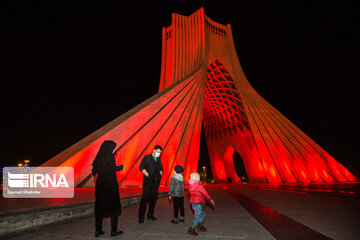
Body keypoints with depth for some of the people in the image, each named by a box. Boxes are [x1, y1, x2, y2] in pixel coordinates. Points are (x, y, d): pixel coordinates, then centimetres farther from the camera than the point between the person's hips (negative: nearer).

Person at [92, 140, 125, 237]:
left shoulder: (99, 157, 8)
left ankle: (98, 230, 15)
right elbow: (114, 168, -20)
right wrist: (121, 167, -2)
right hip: (110, 184, -6)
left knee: (99, 206, 12)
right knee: (114, 207, 4)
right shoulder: (110, 156, -10)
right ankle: (113, 230, 8)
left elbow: (94, 170, 8)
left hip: (100, 184, 6)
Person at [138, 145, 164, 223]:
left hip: (155, 182, 5)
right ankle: (141, 217, 1)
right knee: (144, 199, -6)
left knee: (153, 199, 9)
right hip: (147, 182, -5)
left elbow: (161, 170, 21)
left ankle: (150, 215, 21)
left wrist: (159, 175, 2)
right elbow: (142, 168, -4)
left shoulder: (158, 160, 16)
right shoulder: (147, 157, 0)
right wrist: (148, 175, -10)